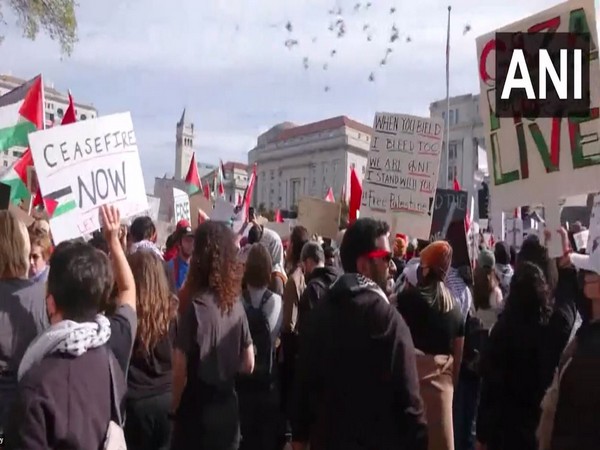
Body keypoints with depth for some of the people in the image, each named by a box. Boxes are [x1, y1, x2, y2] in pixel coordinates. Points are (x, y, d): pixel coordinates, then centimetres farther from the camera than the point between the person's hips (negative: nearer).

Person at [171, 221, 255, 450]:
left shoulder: (195, 307, -18)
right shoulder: (236, 306, -2)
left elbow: (180, 372, -16)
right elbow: (248, 365, 6)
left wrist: (173, 409, -1)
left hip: (196, 414, -5)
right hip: (227, 411, 5)